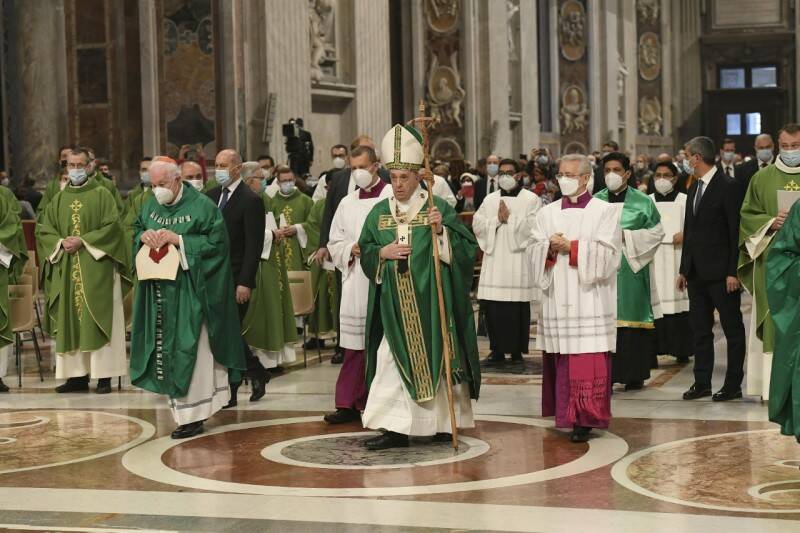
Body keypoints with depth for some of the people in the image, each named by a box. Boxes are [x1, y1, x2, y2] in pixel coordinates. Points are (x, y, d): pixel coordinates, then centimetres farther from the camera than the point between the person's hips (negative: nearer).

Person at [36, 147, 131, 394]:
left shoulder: (101, 194, 1)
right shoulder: (58, 199, 14)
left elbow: (113, 226, -7)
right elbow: (43, 230, 12)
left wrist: (83, 241, -13)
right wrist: (62, 242, -8)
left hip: (97, 269, -4)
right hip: (67, 271, 4)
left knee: (98, 321, -4)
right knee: (70, 322, 3)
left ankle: (104, 375, -2)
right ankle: (77, 375, 7)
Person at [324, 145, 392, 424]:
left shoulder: (393, 197, -1)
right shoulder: (347, 203, 15)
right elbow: (335, 243, 17)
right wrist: (352, 249, -2)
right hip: (355, 283, 4)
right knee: (355, 347, 5)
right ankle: (350, 404, 10)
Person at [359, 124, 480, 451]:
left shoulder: (439, 208, -2)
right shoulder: (380, 212, 9)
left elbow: (466, 248, -6)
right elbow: (365, 252, 12)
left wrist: (441, 231, -22)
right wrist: (382, 253, -8)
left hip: (429, 301, -3)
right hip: (394, 303, 3)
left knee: (436, 358, 4)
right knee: (392, 360, -2)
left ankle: (443, 422, 17)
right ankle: (394, 428, 2)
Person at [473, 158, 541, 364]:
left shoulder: (531, 199, 3)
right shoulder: (490, 200, 16)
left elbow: (532, 227, -9)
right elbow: (476, 224, 6)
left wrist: (509, 219, -8)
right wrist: (497, 220, -7)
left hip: (518, 260, -4)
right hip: (494, 261, 4)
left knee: (517, 309, -5)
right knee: (492, 308, 0)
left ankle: (517, 350, 4)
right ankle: (497, 349, 9)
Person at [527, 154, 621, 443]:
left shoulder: (604, 211, 3)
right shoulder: (547, 213, 14)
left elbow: (606, 252, -7)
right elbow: (533, 250, 6)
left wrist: (570, 246, -12)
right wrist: (550, 248, -14)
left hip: (589, 297, -3)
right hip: (557, 297, 3)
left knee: (589, 361, -8)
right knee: (561, 358, 2)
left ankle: (585, 418, -7)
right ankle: (564, 413, 12)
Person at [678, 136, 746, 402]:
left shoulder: (727, 186, -11)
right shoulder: (694, 187, 13)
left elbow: (736, 231, -13)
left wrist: (733, 272, -16)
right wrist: (684, 269, 14)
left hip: (720, 271, -8)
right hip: (697, 271, 8)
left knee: (733, 328, 2)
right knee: (700, 329, 11)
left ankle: (733, 384, 7)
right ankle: (702, 383, 17)